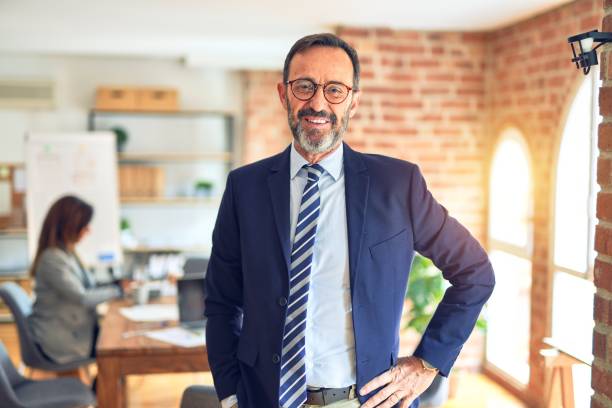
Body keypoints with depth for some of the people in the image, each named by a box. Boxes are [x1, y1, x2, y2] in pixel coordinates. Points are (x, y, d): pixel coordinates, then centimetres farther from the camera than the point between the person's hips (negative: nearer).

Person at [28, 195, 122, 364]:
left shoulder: (66, 253, 10)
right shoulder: (52, 259, -21)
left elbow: (85, 286, 13)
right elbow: (82, 297, -24)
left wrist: (118, 280, 0)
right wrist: (117, 289, -12)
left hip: (75, 329, 9)